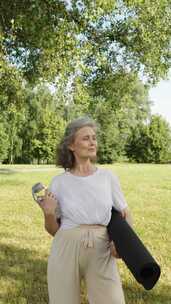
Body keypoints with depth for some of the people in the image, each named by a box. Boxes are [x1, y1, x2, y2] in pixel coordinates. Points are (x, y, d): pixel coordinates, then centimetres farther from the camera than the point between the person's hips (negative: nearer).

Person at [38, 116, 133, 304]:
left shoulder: (108, 176, 2)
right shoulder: (59, 182, 0)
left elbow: (125, 214, 12)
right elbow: (54, 230, 7)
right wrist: (48, 214, -14)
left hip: (101, 254, 1)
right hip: (65, 251, 0)